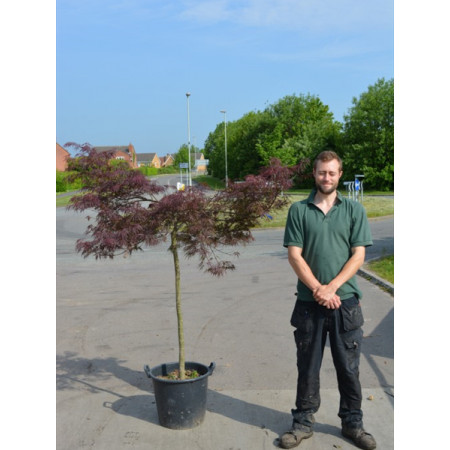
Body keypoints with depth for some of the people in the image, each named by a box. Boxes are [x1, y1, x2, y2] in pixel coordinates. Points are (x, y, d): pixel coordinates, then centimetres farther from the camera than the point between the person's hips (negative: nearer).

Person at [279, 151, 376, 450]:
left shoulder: (354, 210, 3)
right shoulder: (299, 210, 2)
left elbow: (358, 255, -3)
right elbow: (295, 255, -3)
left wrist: (331, 287, -14)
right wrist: (317, 290, -14)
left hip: (346, 302, 0)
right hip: (309, 303, 0)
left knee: (349, 367, 10)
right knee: (307, 367, 10)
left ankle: (352, 422, 27)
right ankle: (303, 423, 24)